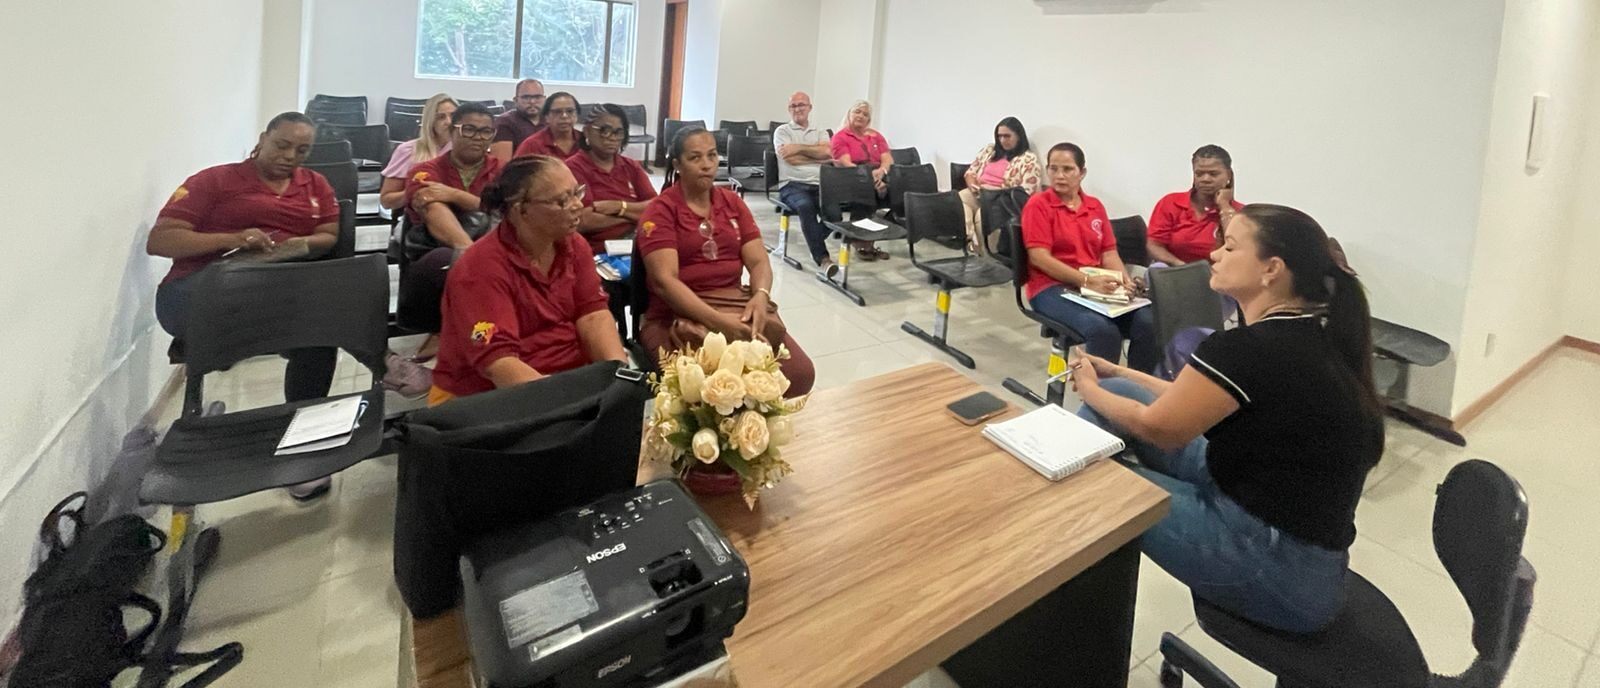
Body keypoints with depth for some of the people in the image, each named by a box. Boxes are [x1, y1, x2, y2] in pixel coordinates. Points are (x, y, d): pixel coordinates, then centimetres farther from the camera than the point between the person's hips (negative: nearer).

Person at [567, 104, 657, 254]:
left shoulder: (632, 167, 16)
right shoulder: (573, 167, -1)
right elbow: (584, 222, -14)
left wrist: (620, 207, -12)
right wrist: (636, 214, -4)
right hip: (597, 253, -5)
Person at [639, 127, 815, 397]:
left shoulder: (733, 203, 13)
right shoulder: (660, 211, -3)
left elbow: (758, 261, 5)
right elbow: (665, 280, -15)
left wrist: (761, 295, -19)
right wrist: (716, 320, -29)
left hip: (736, 312, 5)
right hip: (676, 316, -4)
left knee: (800, 373, -15)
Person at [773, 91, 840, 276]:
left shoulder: (821, 133, 23)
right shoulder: (782, 131, 13)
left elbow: (827, 152, 0)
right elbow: (789, 158, -4)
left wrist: (799, 147, -7)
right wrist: (819, 158, 2)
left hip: (819, 184, 3)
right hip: (792, 185, -3)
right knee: (806, 206, -37)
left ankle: (814, 243, -4)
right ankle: (822, 258, -39)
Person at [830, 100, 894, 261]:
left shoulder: (876, 136, 24)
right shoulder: (840, 137, 8)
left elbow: (888, 159, 9)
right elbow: (846, 164, -8)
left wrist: (882, 170, -16)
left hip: (878, 177, 5)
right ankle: (862, 243, -30)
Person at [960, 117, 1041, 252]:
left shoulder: (1028, 159, 2)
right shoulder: (989, 150, 19)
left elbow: (1025, 191, -8)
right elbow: (970, 172, 20)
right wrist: (972, 185, -4)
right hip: (978, 193, 5)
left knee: (983, 214, -37)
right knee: (957, 200, -29)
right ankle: (968, 241, -41)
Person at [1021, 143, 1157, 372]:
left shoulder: (1095, 206, 16)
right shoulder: (1038, 205, -3)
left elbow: (1109, 252, 14)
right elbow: (1039, 258, -12)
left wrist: (1124, 281, -7)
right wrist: (1087, 281, -19)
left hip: (1099, 287, 6)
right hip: (1053, 288, -5)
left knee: (1148, 322, -19)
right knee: (1103, 329, -32)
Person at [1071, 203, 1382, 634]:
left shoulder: (1248, 348, -26)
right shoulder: (1311, 334, 3)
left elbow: (1158, 426, -12)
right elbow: (1194, 403, 11)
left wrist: (1090, 390, 5)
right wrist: (1118, 375, 15)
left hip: (1282, 568, -9)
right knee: (1116, 393, 4)